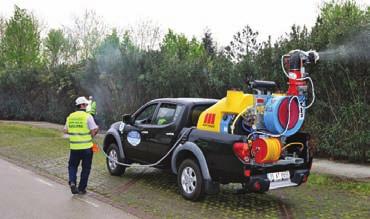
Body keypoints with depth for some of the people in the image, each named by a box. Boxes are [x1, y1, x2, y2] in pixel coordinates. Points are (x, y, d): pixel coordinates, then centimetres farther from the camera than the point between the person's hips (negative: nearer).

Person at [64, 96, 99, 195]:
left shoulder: (70, 116, 5)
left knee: (72, 165, 20)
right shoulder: (87, 116, -11)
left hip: (74, 147, 4)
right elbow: (94, 131, -15)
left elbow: (65, 131, 12)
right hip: (86, 147, -3)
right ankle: (81, 188, 15)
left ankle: (72, 182, -3)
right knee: (86, 168, 10)